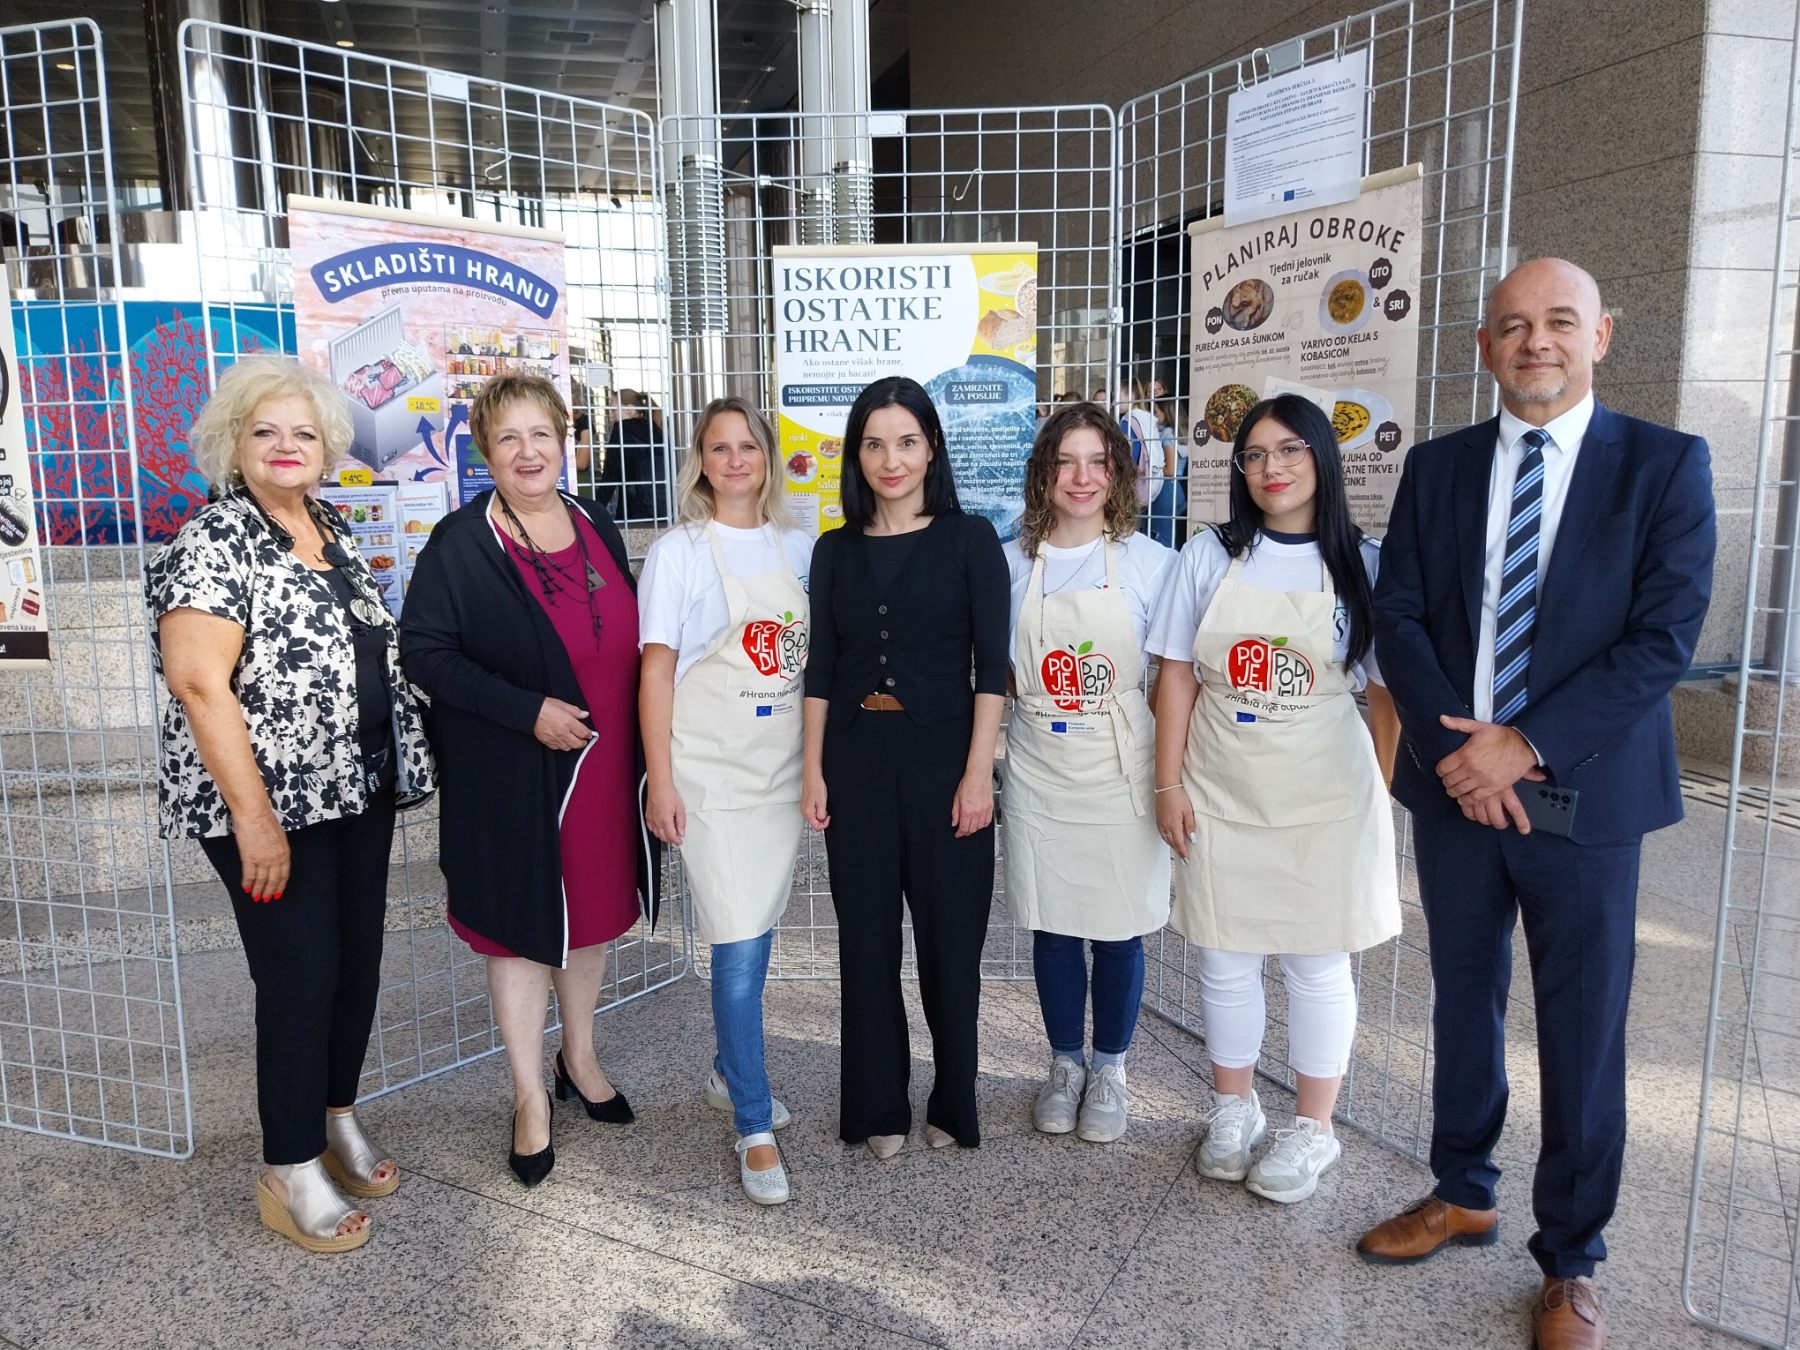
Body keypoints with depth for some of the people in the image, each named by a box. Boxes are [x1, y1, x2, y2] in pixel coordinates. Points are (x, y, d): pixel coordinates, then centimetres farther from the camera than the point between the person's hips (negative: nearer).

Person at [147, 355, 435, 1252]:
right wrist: (254, 817, -21)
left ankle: (337, 1119, 33)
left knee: (359, 958, 13)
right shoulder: (213, 543, -12)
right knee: (300, 974, -1)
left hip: (361, 791, 7)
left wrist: (398, 767, 13)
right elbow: (197, 684, -18)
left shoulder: (333, 531, 12)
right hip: (271, 805, -7)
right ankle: (290, 1174, 15)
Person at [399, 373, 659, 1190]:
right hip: (511, 778, -5)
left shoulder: (596, 526, 6)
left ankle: (579, 1060, 39)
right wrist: (527, 710, -21)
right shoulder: (461, 543, -9)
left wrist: (641, 748, 4)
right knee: (523, 927, 7)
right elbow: (423, 651, -13)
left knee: (593, 913, 17)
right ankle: (531, 1099, 24)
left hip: (603, 764, 5)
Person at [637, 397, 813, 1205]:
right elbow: (655, 671, -6)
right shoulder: (679, 552, -4)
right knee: (739, 946, -5)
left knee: (757, 932, 14)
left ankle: (730, 1072, 36)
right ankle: (755, 1128, 6)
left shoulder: (798, 548, 8)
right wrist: (660, 782, -9)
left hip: (785, 764, 5)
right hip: (712, 770, -4)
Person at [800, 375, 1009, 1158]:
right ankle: (878, 1106, 25)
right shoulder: (836, 550, 7)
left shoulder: (968, 539, -1)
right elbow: (821, 668, 8)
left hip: (942, 754, -2)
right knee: (866, 935, 9)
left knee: (950, 933, 6)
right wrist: (813, 770, 2)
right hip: (857, 757, 3)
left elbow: (991, 663, -5)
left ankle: (953, 1103, 25)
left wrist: (978, 771, -12)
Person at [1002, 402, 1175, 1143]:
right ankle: (1065, 1063, 32)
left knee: (1118, 929, 9)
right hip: (1039, 775, 2)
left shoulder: (1150, 562, -5)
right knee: (1052, 925, 12)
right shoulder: (1010, 564, 0)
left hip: (1120, 775, -1)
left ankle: (1109, 1068, 30)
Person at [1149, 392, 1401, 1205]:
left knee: (1317, 964, 9)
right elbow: (1177, 679, 1)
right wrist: (1168, 786, -2)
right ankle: (1234, 1110, 33)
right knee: (1224, 958, 12)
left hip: (1324, 796, -1)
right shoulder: (1209, 557, 0)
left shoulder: (1361, 564, -3)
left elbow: (1386, 693, 1)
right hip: (1220, 795, 2)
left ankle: (1311, 1129, 28)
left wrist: (1389, 796, -2)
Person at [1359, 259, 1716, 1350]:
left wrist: (1527, 747, -18)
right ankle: (1464, 1195, 37)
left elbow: (1666, 635, -11)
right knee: (1464, 1003, 17)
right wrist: (1453, 748, -13)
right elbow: (1397, 616, 0)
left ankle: (1572, 1260, 27)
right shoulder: (1438, 467, 5)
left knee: (1583, 1034, 7)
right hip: (1455, 788, 3)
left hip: (1585, 795, -3)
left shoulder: (1665, 464, -4)